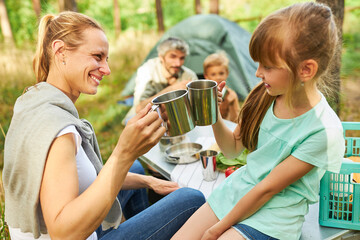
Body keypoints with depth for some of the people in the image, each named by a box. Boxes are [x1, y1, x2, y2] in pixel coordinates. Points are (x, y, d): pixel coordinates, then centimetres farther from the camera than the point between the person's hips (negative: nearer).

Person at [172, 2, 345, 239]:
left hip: (273, 215, -5)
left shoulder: (323, 130, -22)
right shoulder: (267, 94, -7)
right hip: (237, 189, 5)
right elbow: (233, 148, 4)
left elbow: (267, 188, -18)